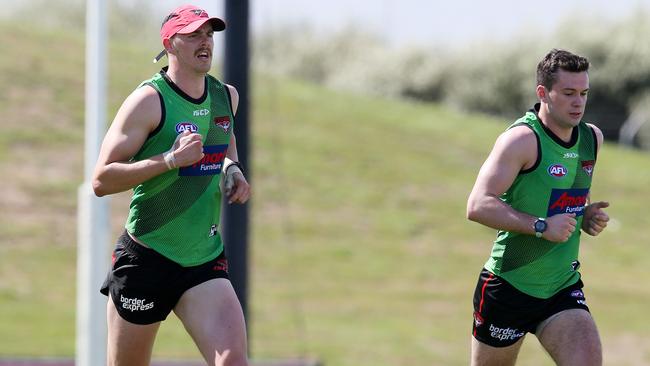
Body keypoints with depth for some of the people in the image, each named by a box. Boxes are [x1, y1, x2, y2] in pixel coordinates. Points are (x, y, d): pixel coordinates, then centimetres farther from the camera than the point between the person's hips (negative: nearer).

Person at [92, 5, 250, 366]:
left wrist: (234, 170, 9)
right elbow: (102, 180, -17)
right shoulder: (149, 101, -12)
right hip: (145, 263, -4)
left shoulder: (227, 96, 6)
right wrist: (172, 160, -26)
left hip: (206, 261, 4)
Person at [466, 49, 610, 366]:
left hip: (563, 288, 5)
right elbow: (478, 206, -24)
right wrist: (541, 226, -29)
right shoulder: (523, 139, -16)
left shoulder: (592, 138, 7)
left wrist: (587, 215, 5)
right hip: (508, 288, -5)